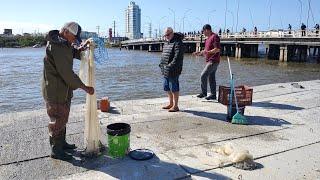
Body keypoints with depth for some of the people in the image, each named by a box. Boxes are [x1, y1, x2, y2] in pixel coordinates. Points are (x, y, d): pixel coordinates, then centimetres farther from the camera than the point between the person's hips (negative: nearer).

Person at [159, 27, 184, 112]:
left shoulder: (177, 43, -11)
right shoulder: (166, 43, 18)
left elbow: (177, 57, -19)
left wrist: (171, 66, -22)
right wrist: (161, 64, 12)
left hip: (173, 71, -9)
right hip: (165, 70, 9)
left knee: (174, 88, -3)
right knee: (167, 88, 15)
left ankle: (175, 106, 7)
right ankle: (171, 104, 29)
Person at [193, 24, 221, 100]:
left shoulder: (214, 37, -11)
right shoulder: (208, 38, 19)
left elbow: (217, 49, -20)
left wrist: (207, 52, -23)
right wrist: (199, 52, 14)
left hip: (213, 61, -10)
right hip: (210, 61, 10)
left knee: (203, 76, -12)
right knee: (211, 78, 10)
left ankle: (203, 93, 0)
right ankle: (213, 95, 15)